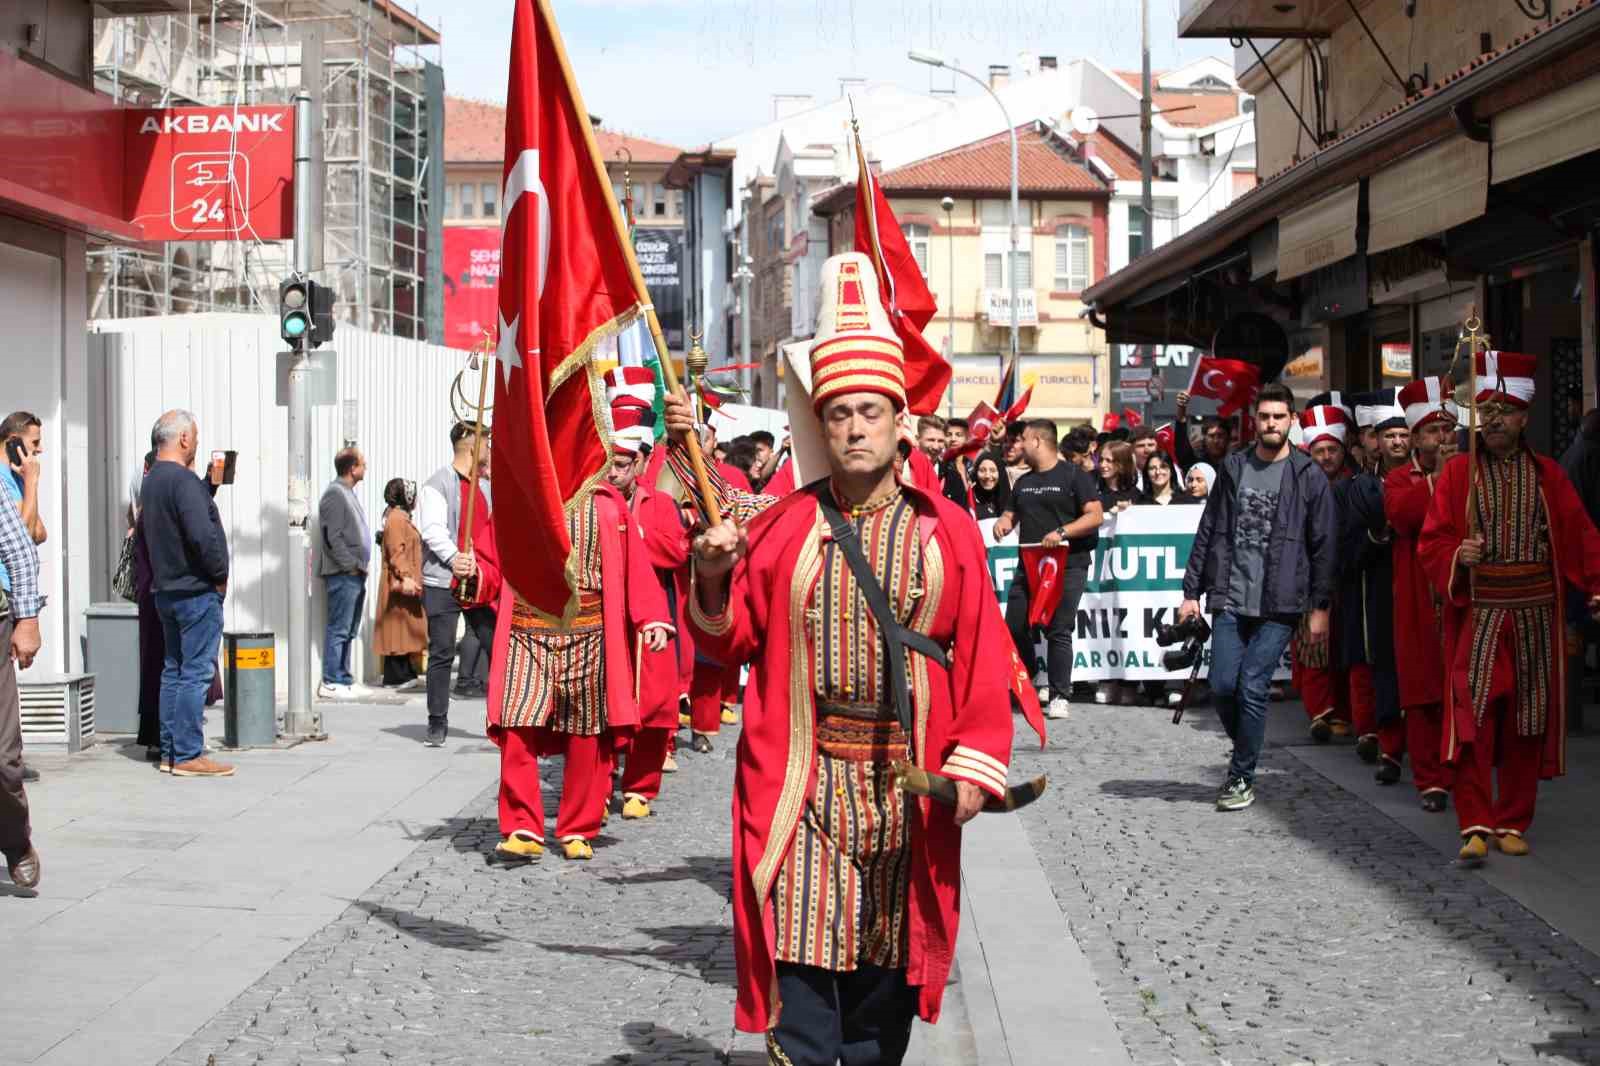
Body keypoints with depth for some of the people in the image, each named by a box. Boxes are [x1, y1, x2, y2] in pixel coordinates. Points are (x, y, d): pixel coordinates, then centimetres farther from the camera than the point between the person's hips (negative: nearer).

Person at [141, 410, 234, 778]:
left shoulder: (151, 481, 13)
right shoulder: (183, 481, -17)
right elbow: (203, 535, -26)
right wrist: (220, 574, -13)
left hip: (165, 591, 10)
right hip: (196, 590, -10)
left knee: (174, 670, 14)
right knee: (196, 673, -6)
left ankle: (170, 751, 17)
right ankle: (188, 755, -5)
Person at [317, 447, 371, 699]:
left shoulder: (348, 492, 19)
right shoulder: (335, 493, -11)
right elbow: (332, 536, -17)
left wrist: (361, 565, 15)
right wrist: (350, 565, -16)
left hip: (355, 574, 10)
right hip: (343, 574, -10)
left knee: (349, 630, 12)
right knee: (339, 629, -8)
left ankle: (342, 678, 17)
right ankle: (331, 683, -6)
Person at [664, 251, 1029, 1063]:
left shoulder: (945, 531, 2)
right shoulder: (783, 525, 3)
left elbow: (982, 660, 1)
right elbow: (731, 643, 5)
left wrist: (974, 768, -6)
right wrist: (713, 578, -13)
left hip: (907, 787, 1)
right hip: (803, 782, -1)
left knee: (887, 959, 11)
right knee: (803, 955, -5)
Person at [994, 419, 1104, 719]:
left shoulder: (1073, 476, -2)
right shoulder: (1023, 482, 19)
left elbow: (1095, 515, -9)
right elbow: (1012, 514, 26)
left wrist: (1062, 531, -22)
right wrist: (1004, 522, 1)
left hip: (1067, 566, -6)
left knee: (1058, 631, -7)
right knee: (1015, 627, 2)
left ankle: (1060, 696, -1)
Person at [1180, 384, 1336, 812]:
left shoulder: (1309, 476, 0)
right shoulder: (1232, 468, 9)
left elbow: (1324, 546, 0)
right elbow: (1208, 533, 12)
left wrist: (1320, 607, -4)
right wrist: (1192, 591, 8)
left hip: (1278, 605, -3)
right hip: (1230, 600, 3)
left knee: (1252, 689, -6)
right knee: (1222, 685, 0)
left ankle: (1243, 777, 8)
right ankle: (1246, 751, 26)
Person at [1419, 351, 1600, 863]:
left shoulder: (1547, 474, 7)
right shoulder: (1458, 472, 2)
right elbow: (1431, 542, 0)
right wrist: (1458, 556, -20)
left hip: (1535, 616, 2)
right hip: (1478, 615, -2)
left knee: (1526, 724, 6)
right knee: (1472, 717, -11)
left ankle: (1513, 822, 17)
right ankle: (1476, 825, -7)